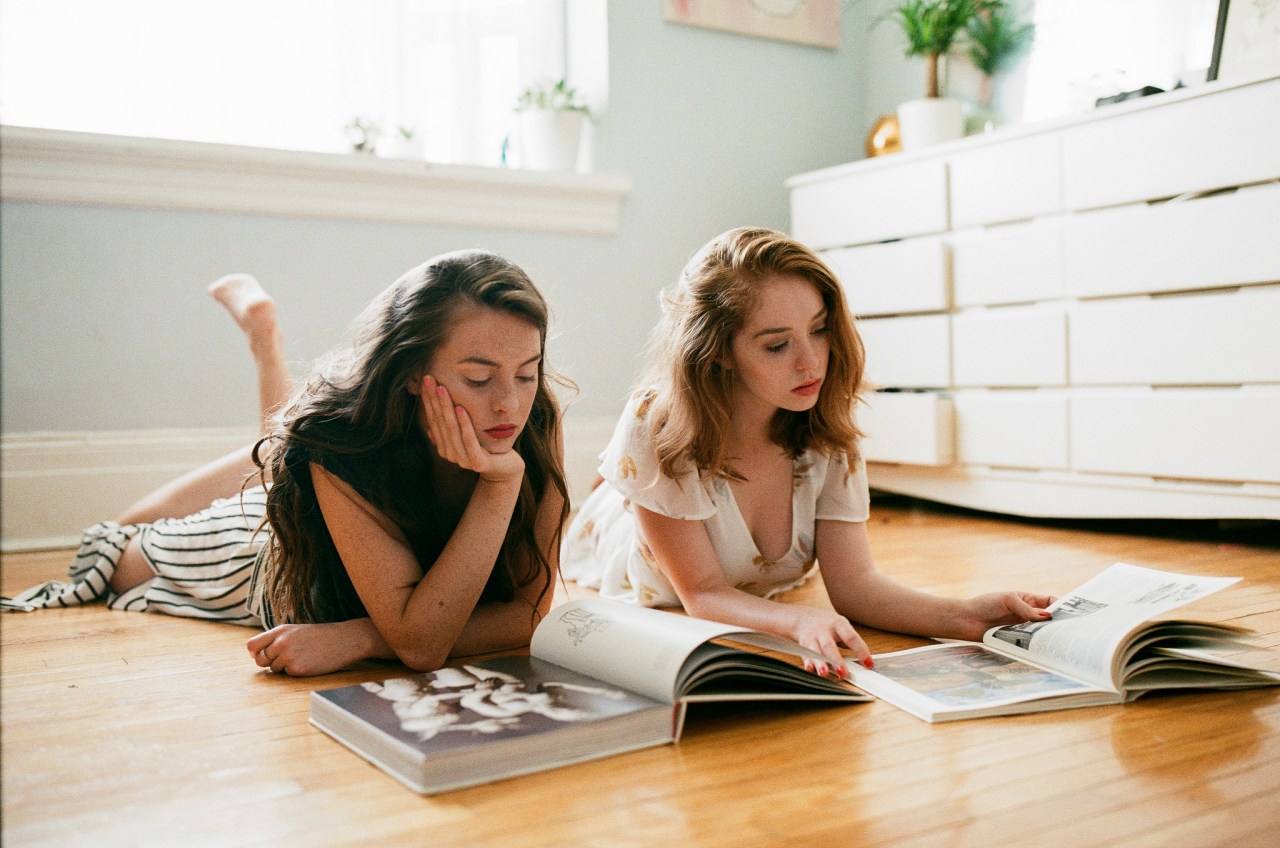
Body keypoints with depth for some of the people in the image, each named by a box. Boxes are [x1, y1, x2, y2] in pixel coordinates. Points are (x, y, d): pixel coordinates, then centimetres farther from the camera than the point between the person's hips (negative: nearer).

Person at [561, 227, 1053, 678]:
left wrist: (964, 617, -39)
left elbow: (854, 583, -20)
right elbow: (703, 593, -27)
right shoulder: (655, 431, -31)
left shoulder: (827, 432, -18)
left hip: (758, 621, 3)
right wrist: (800, 622, -48)